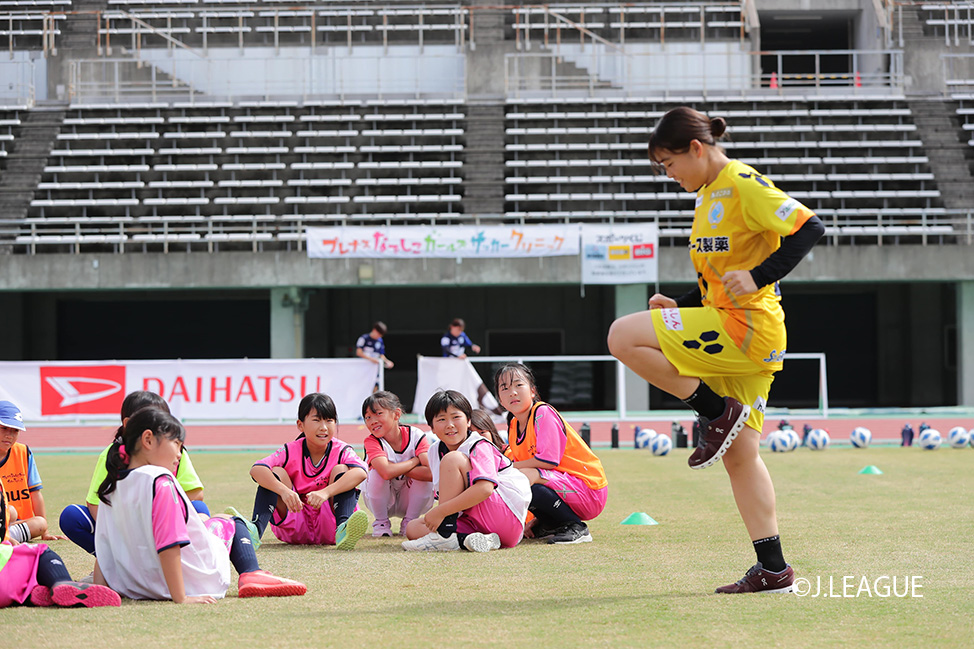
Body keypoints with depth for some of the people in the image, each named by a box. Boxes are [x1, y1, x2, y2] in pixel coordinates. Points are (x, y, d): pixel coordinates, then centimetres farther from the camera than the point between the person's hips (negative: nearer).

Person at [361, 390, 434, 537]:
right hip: (381, 501, -1)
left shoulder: (416, 436, -17)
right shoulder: (372, 441, -20)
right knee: (377, 473, -29)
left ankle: (409, 523, -5)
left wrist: (398, 469, -32)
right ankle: (381, 523, -7)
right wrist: (415, 461, -27)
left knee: (424, 477, -27)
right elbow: (387, 472, -41)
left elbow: (431, 473, -33)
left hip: (409, 501, 1)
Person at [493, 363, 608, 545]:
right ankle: (549, 525, 8)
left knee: (523, 479, -31)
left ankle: (576, 528, -16)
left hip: (588, 487, -9)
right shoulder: (513, 426, 10)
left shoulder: (543, 413, -14)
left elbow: (549, 460, -22)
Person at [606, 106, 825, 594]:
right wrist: (679, 307, 12)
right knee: (738, 456, 9)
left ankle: (717, 414, -10)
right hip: (732, 334, 10)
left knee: (624, 337, -17)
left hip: (749, 327, -10)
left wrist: (757, 277, -26)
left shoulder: (743, 183, -10)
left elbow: (809, 228, -18)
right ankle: (773, 570, 11)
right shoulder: (709, 194, 19)